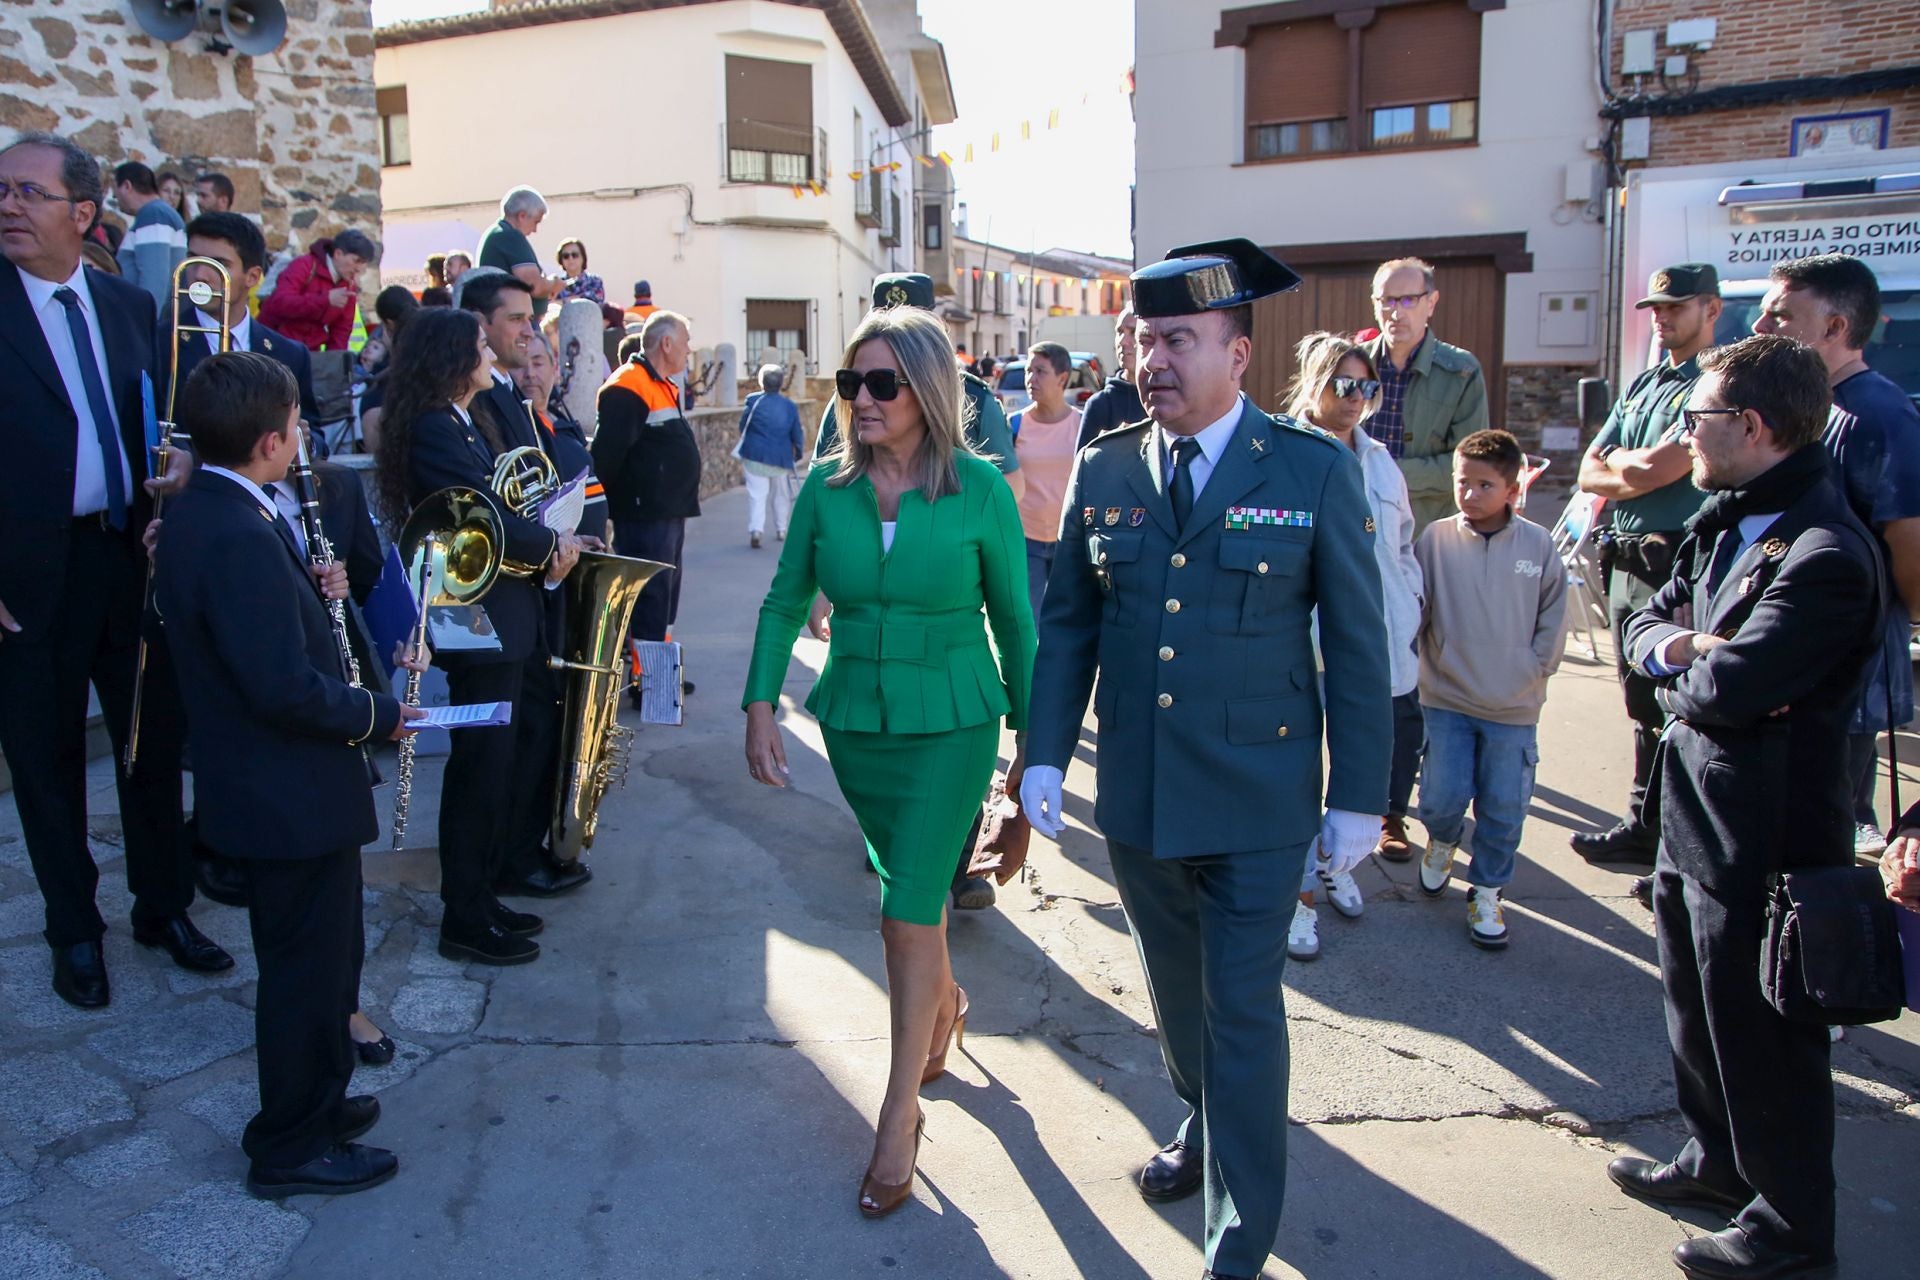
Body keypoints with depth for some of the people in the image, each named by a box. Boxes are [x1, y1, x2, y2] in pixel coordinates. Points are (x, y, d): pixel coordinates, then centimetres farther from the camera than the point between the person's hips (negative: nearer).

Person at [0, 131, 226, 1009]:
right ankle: (75, 930, 28)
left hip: (133, 556, 3)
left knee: (155, 740, 12)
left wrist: (180, 460, -8)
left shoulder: (131, 305, 7)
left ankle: (165, 906, 30)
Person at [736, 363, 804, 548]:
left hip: (755, 456, -2)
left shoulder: (752, 401, -7)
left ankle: (756, 529, -22)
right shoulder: (789, 406, -1)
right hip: (781, 457, 2)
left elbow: (743, 427, 3)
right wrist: (799, 453, 21)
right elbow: (797, 434, 5)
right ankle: (781, 529, 27)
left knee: (757, 493, -4)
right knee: (781, 493, 19)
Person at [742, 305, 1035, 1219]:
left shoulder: (979, 489, -11)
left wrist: (1029, 727, 1)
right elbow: (784, 602, 2)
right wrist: (760, 706, -6)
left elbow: (1012, 615, -3)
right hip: (854, 717, 4)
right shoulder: (826, 486, -4)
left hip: (951, 723, -3)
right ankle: (943, 1003, 50)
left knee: (908, 908, -5)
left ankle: (901, 1116, 10)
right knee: (910, 882, 20)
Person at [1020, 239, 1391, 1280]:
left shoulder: (1315, 470, -8)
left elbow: (1356, 643, -6)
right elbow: (1068, 624, 6)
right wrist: (1045, 753, 0)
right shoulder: (1105, 470, 1)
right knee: (1175, 992, 21)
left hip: (1257, 798, -4)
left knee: (1243, 1011, 3)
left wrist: (1359, 796, -6)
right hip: (1135, 795, 4)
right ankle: (1204, 1127, 49)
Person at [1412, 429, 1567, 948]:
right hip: (1446, 698, -1)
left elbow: (1553, 619, 7)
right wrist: (1421, 659, -7)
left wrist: (1533, 669, 1)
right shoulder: (1435, 539, -6)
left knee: (1504, 809, 6)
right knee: (1442, 797, -1)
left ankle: (1487, 894, 25)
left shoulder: (1538, 544, -3)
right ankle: (1442, 843, 34)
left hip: (1514, 707, 1)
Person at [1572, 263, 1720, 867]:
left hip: (1677, 565, -8)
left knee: (1674, 710, -5)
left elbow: (1654, 470, -18)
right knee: (1642, 705, 15)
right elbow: (1590, 473, 12)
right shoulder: (1640, 386, 18)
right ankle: (1644, 826, 25)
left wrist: (1618, 464, 1)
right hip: (1626, 561, 9)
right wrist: (1639, 473, -6)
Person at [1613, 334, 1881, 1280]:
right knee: (1696, 1006, 24)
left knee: (1761, 1031, 7)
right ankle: (1719, 1163, 45)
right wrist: (1682, 645, -13)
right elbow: (1645, 624, 10)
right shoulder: (1724, 520, 7)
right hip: (1693, 807, 9)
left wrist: (1680, 658, -8)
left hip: (1764, 826, -9)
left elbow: (1729, 687, -29)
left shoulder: (1824, 554, -24)